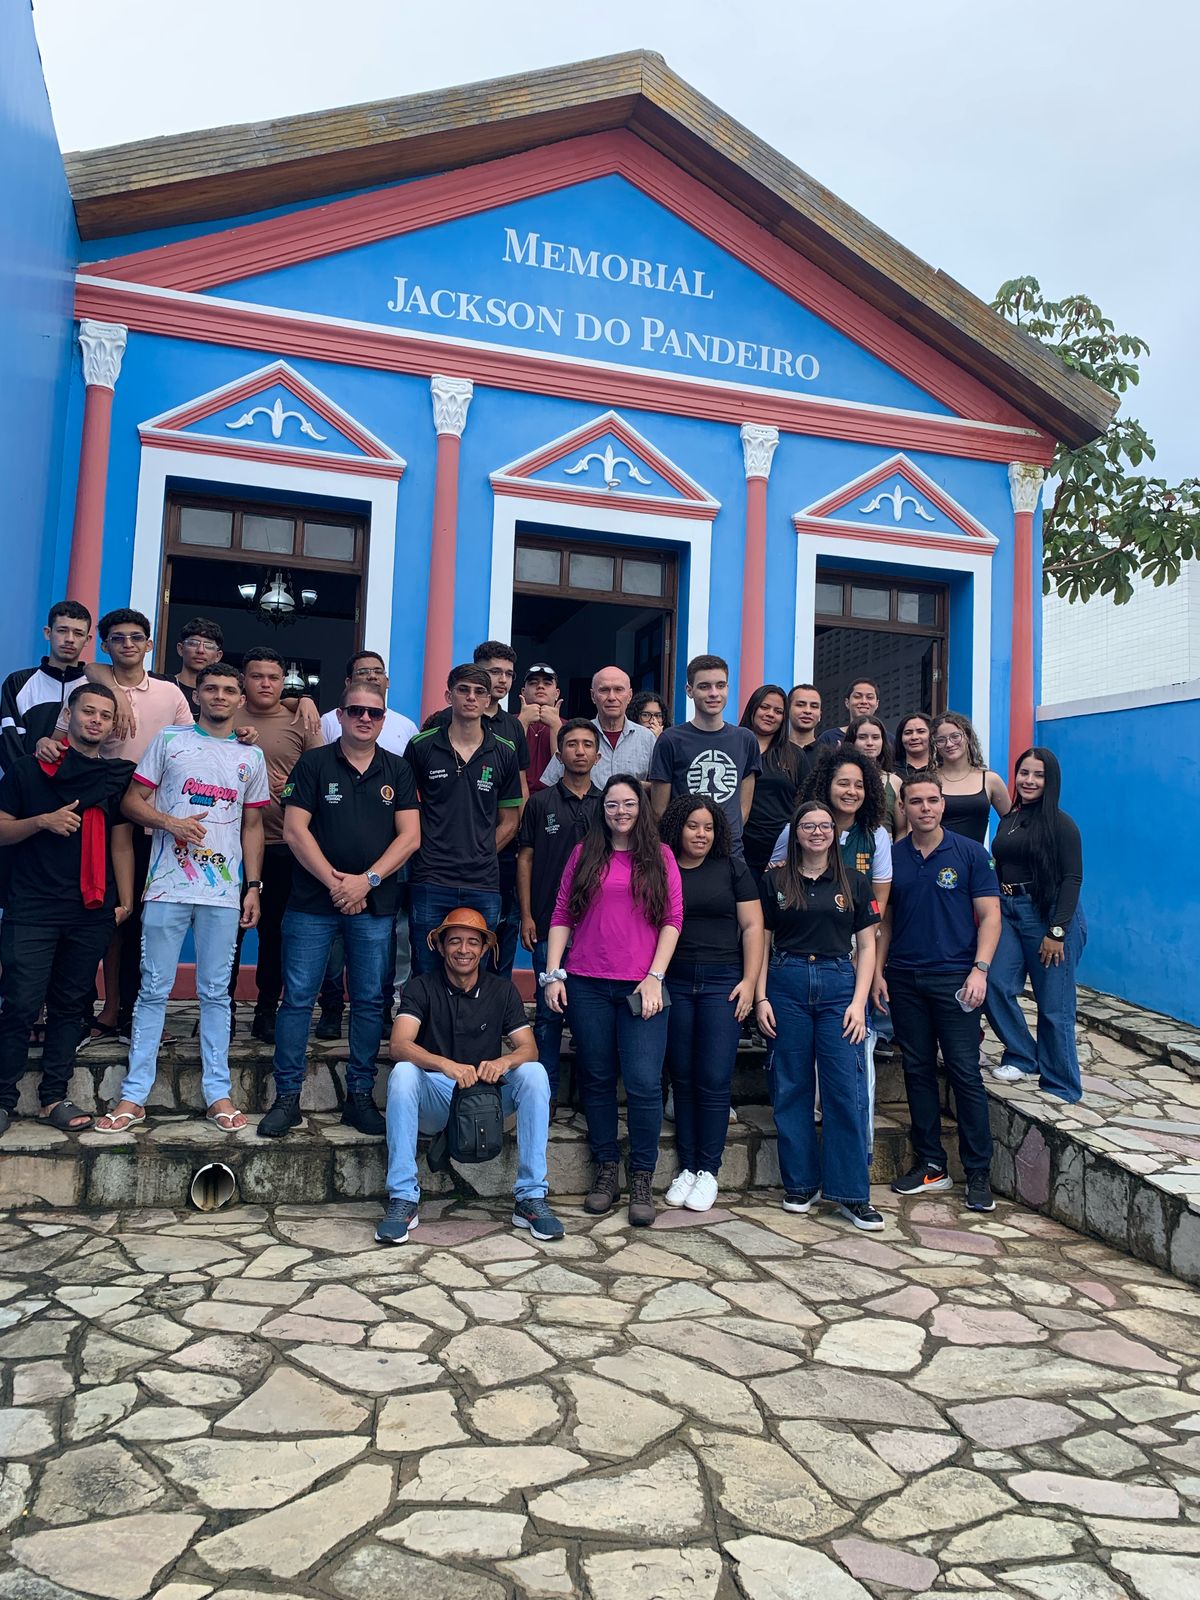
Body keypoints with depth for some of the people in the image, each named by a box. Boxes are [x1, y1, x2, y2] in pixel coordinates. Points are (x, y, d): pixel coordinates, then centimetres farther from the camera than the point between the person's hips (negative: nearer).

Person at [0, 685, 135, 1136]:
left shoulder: (117, 777, 10)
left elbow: (121, 843, 10)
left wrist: (125, 901, 4)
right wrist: (42, 820, -14)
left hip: (91, 912, 3)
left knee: (68, 1005, 8)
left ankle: (54, 1097, 15)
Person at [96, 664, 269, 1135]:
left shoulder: (251, 756, 11)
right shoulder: (169, 740, 6)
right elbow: (133, 801, 4)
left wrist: (253, 887, 7)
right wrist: (171, 823, -14)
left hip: (223, 892, 1)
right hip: (167, 887, -1)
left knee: (216, 992, 6)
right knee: (154, 990, 3)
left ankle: (217, 1093, 13)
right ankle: (134, 1096, 10)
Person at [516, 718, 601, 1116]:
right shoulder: (540, 803, 5)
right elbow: (525, 859, 5)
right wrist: (526, 915, -2)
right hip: (549, 922, -1)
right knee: (549, 1011, 2)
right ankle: (546, 1092, 11)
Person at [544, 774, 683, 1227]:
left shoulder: (660, 857, 8)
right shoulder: (584, 854, 10)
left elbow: (673, 919, 3)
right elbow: (561, 915, 8)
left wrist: (655, 977, -5)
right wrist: (553, 974, 0)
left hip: (641, 987, -1)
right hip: (587, 985, 2)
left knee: (644, 1082, -7)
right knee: (597, 1079, 8)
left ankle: (641, 1180, 6)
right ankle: (606, 1172, 22)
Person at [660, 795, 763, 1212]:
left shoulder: (732, 869, 6)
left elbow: (752, 926, 4)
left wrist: (749, 980, -5)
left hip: (722, 980, -1)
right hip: (673, 982, 1)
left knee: (714, 1079, -4)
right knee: (683, 1078, 5)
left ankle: (708, 1170, 7)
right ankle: (687, 1167, 15)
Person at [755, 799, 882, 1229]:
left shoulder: (853, 882, 8)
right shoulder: (774, 881, 7)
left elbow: (867, 946, 7)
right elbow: (762, 943, 7)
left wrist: (859, 1001, -2)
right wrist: (761, 997, -1)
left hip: (838, 984, 0)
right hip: (786, 983, 0)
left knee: (846, 1089, -5)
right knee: (791, 1088, 5)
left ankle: (851, 1194, 4)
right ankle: (800, 1184, 18)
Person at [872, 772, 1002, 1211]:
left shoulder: (969, 853, -1)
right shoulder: (892, 857, 7)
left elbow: (989, 915, -2)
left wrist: (980, 969, -12)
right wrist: (877, 971, 4)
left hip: (954, 978, -3)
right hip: (904, 980, 3)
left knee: (965, 1073, -3)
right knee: (918, 1071, 9)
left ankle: (978, 1173, 7)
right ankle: (930, 1164, 20)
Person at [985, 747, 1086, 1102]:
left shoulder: (1060, 824, -6)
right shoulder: (1007, 819, 12)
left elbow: (1072, 879, -11)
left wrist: (1057, 932, -17)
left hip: (1048, 914, -5)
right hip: (1007, 912, 6)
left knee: (1053, 1005, 0)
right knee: (996, 986, -8)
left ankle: (1061, 1089, 12)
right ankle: (1021, 1056, 14)